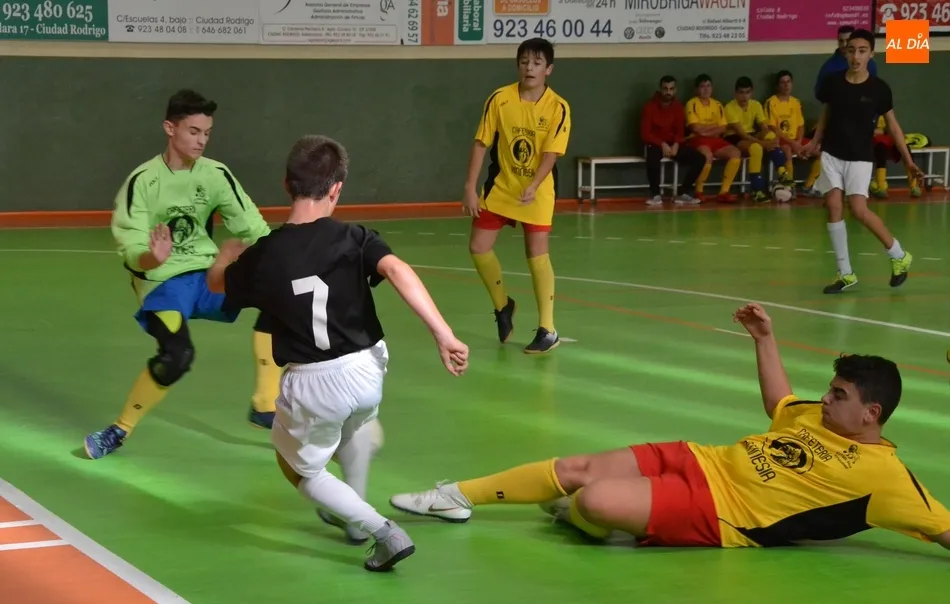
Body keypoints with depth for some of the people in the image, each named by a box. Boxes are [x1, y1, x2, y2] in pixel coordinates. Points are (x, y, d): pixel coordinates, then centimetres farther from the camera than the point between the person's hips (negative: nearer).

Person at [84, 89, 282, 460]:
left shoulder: (216, 175, -3)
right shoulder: (143, 181, -14)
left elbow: (253, 228, -2)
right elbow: (132, 253, -19)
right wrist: (153, 258, -42)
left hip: (206, 273, 5)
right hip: (161, 281, -5)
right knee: (177, 356, -29)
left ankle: (265, 406, -3)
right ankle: (120, 430, -4)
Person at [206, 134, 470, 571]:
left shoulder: (263, 255, -3)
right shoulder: (353, 238, -5)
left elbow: (216, 282, 18)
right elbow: (397, 271, -24)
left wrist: (229, 252, 41)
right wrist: (443, 334, -28)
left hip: (312, 385, -2)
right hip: (366, 371, 2)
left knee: (300, 468, 23)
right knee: (355, 422, 39)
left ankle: (384, 533, 6)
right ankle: (352, 515, 45)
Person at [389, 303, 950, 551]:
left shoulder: (882, 473, -14)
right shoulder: (819, 418, 11)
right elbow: (778, 405, 31)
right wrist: (765, 337, 27)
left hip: (717, 514, -8)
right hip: (700, 462, 8)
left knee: (594, 500, -23)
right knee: (577, 469, 4)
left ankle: (571, 514, 15)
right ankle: (456, 496, 19)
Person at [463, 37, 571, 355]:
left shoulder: (558, 107, -14)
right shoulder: (500, 99, -10)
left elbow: (551, 153, -17)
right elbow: (481, 143, -6)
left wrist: (532, 186, -32)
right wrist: (470, 188, -10)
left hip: (538, 191, -3)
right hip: (500, 186, 3)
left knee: (537, 254, -8)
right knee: (478, 248, 2)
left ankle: (547, 330, 1)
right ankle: (502, 305, 28)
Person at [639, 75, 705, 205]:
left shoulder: (678, 107, 4)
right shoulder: (650, 106, -9)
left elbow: (680, 131, 6)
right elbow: (645, 134, -12)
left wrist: (676, 144, -15)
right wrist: (662, 144, -23)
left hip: (673, 144, 5)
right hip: (655, 144, -5)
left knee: (700, 159, -15)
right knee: (653, 156, -41)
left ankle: (683, 193, -4)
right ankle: (655, 195, -23)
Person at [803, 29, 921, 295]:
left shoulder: (879, 89, -9)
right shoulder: (832, 82, -3)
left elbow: (892, 124, 2)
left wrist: (907, 159, -1)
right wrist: (815, 142, 18)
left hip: (860, 157, -3)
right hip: (832, 154, 3)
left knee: (859, 210, -15)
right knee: (834, 207, -5)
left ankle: (899, 256, 7)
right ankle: (846, 273, 5)